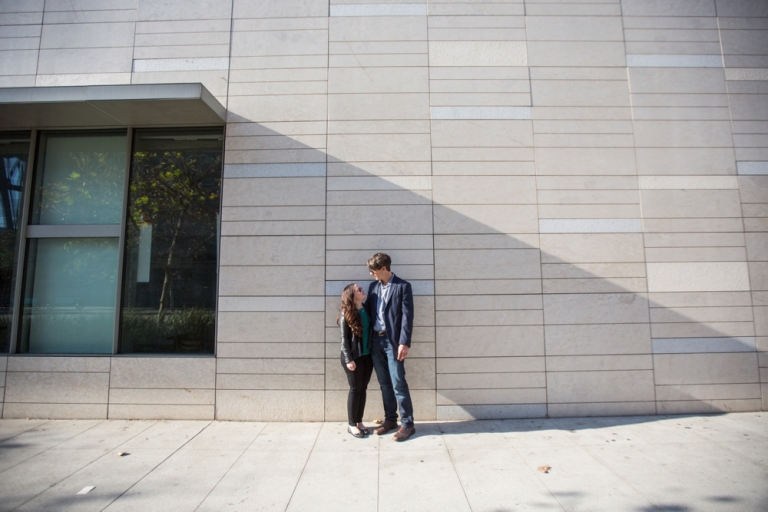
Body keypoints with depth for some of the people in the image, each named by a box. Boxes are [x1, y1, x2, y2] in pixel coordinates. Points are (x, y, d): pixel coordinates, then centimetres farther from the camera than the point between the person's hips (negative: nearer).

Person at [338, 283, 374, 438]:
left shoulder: (367, 311, 6)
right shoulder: (346, 313, -10)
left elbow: (371, 333, 8)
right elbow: (344, 339, -10)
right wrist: (348, 359, -15)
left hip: (367, 356, 5)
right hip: (353, 357, -5)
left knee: (363, 389, 11)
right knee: (355, 389, 2)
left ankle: (359, 421, 24)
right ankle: (352, 424, 15)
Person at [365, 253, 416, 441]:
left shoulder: (403, 286, -6)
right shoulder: (373, 286, 12)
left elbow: (407, 316, -11)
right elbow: (368, 311, 14)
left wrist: (404, 343, -16)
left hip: (393, 341, -6)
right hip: (376, 341, 6)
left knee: (398, 383, -2)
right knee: (384, 384, 13)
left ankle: (407, 424, 10)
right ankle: (390, 420, 25)